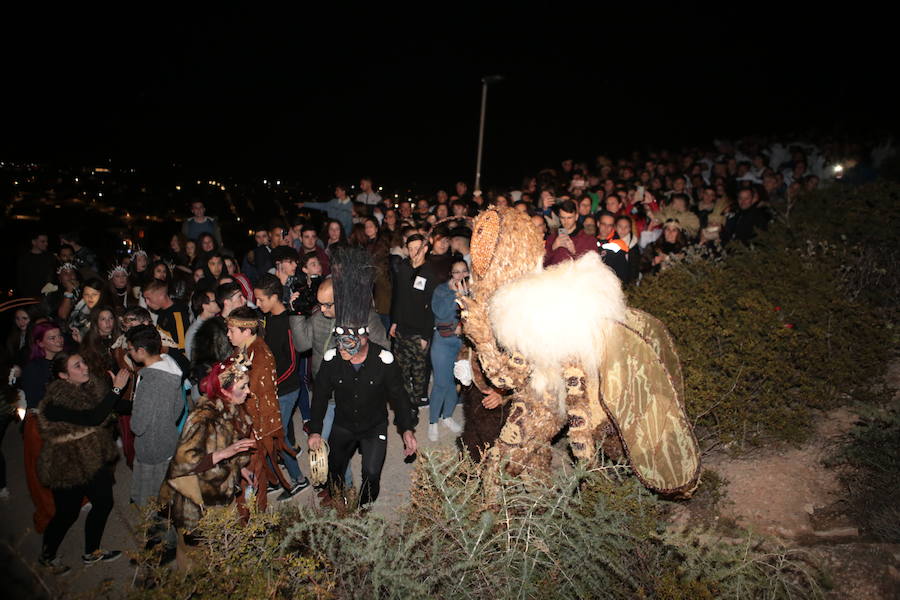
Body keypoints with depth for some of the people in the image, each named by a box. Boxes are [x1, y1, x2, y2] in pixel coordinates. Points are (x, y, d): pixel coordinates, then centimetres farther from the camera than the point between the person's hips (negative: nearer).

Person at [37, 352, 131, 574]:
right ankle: (47, 556, 38)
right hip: (68, 466, -7)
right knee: (67, 514, 10)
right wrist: (116, 389, -37)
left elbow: (111, 407, 8)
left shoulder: (90, 385, -4)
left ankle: (91, 553, 37)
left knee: (104, 504, 16)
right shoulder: (57, 401, -28)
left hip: (94, 460, 7)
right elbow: (93, 418, -37)